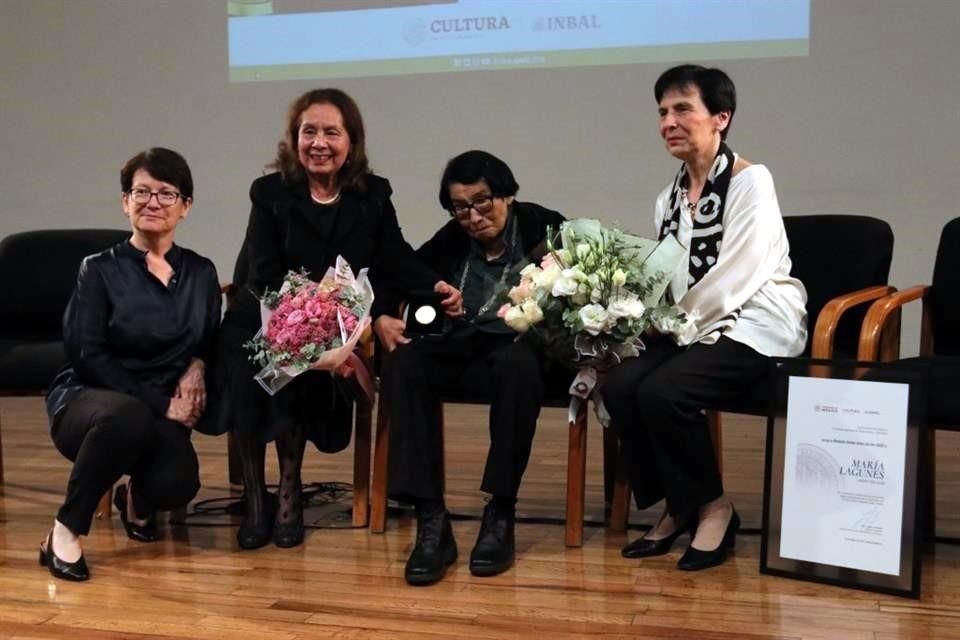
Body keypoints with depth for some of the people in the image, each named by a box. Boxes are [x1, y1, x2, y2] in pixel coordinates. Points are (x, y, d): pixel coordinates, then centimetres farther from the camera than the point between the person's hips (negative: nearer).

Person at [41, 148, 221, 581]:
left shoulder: (201, 273, 7)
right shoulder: (101, 269, -4)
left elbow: (211, 341, 16)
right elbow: (86, 356, -11)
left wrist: (197, 366, -10)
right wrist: (160, 404, -18)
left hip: (162, 414, 3)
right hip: (87, 400, -3)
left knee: (177, 485, -30)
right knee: (129, 416, -40)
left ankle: (138, 498, 12)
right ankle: (65, 532, -18)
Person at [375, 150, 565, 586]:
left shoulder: (545, 228, 1)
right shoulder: (451, 240, 13)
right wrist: (382, 318, -1)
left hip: (519, 350, -3)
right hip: (457, 352, 4)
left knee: (518, 366, -38)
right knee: (403, 364, -27)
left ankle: (500, 516, -25)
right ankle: (431, 523, -30)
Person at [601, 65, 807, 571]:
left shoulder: (751, 182, -9)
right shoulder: (668, 198, 12)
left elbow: (734, 279, -16)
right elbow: (660, 284, 12)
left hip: (754, 326, -6)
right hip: (691, 329, 7)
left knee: (662, 392, -29)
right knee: (620, 385, -19)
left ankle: (712, 507, -3)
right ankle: (676, 508, 0)